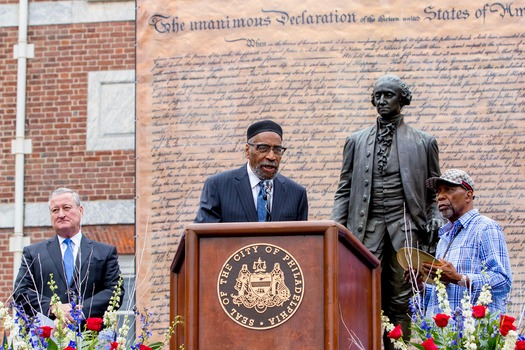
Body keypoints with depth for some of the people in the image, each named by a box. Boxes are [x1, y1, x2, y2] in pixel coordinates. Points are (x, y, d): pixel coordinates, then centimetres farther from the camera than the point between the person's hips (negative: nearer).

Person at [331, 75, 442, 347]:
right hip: (367, 226, 1)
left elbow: (433, 192, 12)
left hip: (405, 225, -1)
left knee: (402, 301, -3)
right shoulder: (356, 141, 16)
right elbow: (344, 190, 15)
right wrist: (335, 228, 4)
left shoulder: (423, 142, 12)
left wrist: (434, 222, -4)